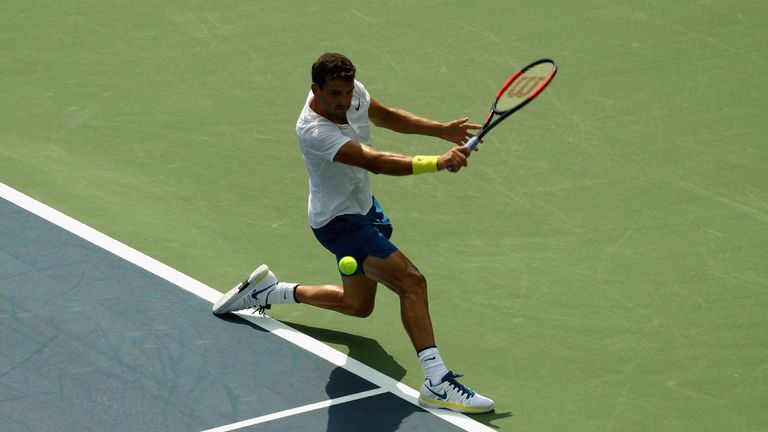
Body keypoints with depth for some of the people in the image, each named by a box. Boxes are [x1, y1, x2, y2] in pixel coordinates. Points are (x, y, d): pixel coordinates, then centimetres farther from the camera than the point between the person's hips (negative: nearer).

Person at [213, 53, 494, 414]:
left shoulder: (351, 90, -10)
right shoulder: (314, 132, -34)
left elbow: (385, 116, 11)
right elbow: (375, 162, -44)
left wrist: (442, 130, 0)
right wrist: (437, 163, -53)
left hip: (363, 207, 9)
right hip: (338, 221, -9)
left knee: (358, 304, 26)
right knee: (412, 282, -25)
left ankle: (269, 291, 39)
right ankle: (436, 381, -29)